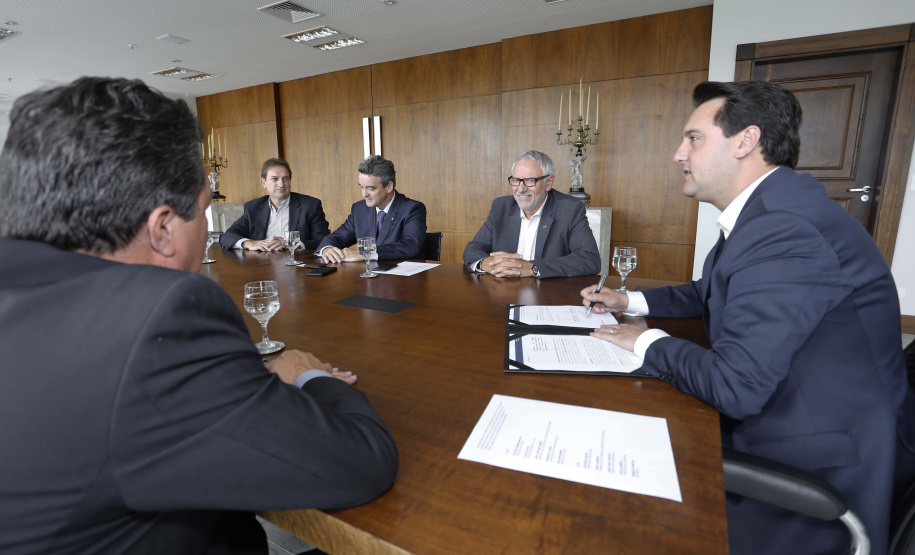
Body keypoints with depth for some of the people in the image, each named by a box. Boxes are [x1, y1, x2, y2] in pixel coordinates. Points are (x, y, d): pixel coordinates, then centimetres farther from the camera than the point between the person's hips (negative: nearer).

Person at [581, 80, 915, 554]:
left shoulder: (786, 228, -29)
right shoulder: (764, 211, 3)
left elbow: (733, 386, -30)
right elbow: (713, 293, 19)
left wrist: (646, 342, -14)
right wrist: (631, 301, 9)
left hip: (820, 471, -8)